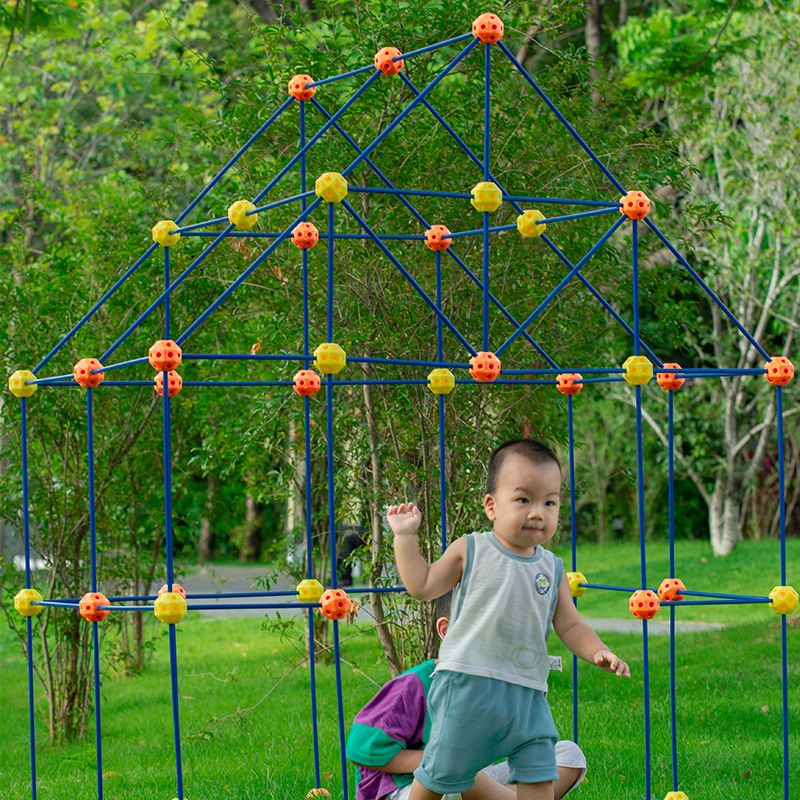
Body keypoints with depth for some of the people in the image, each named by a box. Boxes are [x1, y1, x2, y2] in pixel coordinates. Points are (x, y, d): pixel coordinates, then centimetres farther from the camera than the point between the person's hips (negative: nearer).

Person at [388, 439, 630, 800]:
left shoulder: (552, 570, 9)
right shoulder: (470, 551, -1)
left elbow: (570, 625, 13)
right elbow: (422, 586, 4)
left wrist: (597, 651, -5)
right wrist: (405, 537, 2)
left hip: (527, 694, 3)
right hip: (469, 685, -3)